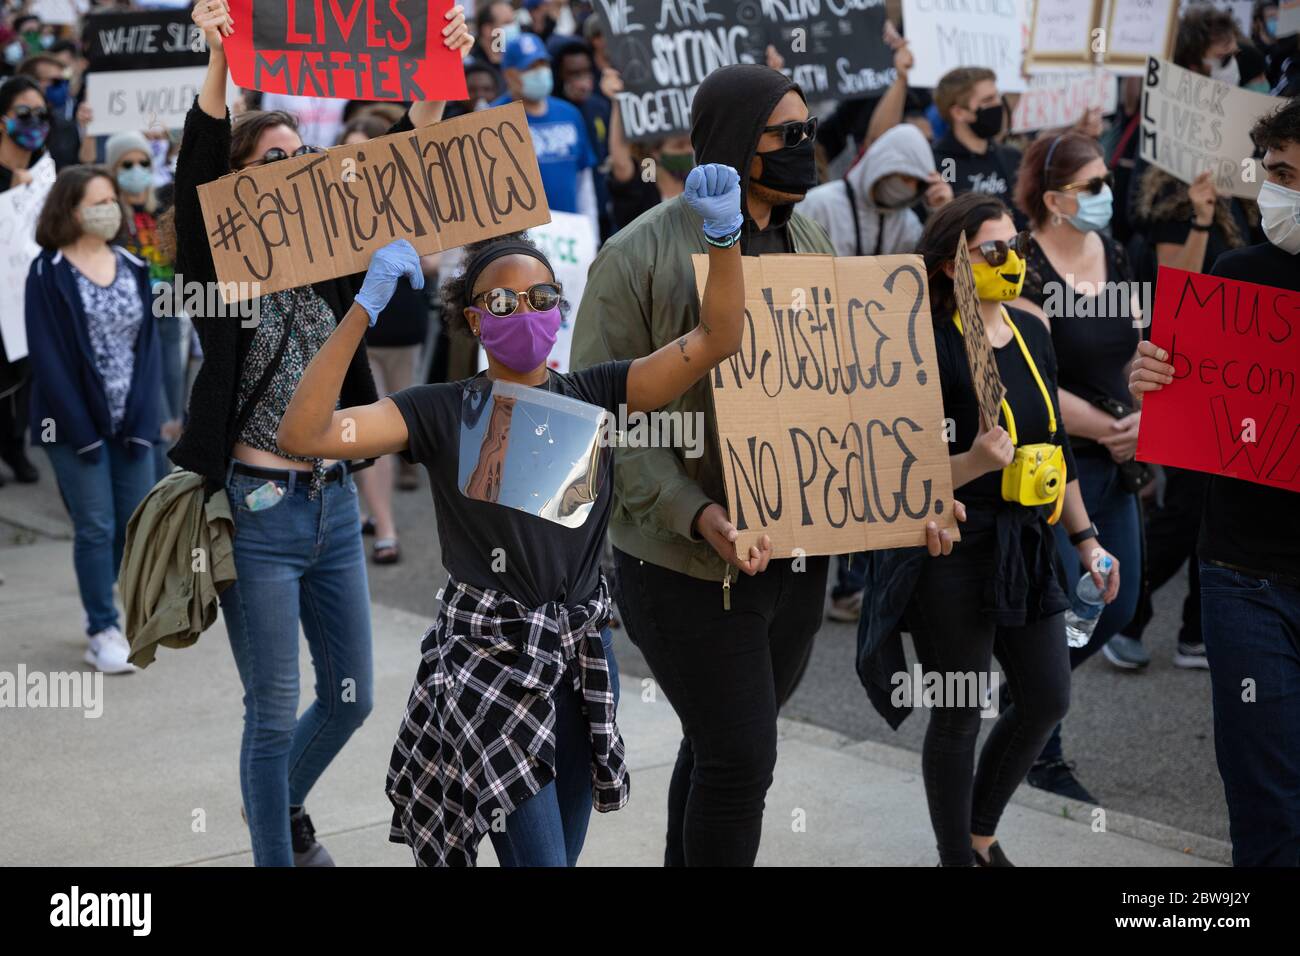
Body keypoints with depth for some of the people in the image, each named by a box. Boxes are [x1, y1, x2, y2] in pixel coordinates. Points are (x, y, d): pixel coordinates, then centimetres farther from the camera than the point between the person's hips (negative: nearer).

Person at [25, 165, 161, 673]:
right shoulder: (49, 274, -7)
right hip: (78, 423, -5)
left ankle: (100, 606, 29)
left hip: (132, 421, 5)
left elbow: (147, 344, 5)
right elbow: (48, 356, -10)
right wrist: (81, 429, -14)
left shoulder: (132, 268, 7)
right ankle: (103, 632, 11)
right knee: (96, 526, 0)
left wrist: (143, 417, -6)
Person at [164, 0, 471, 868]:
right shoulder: (221, 268, -7)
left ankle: (283, 800, 44)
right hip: (258, 511, -5)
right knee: (275, 713, 3)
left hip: (335, 504, 6)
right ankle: (274, 852, 21)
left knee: (352, 698, 16)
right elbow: (195, 181, -24)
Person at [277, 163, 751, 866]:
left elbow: (716, 340, -7)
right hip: (489, 654, -4)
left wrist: (723, 234, -22)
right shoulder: (443, 412, -5)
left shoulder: (594, 396, 3)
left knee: (563, 848, 18)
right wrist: (366, 307, -22)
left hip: (582, 650, 4)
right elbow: (304, 433, -17)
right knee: (537, 856, -7)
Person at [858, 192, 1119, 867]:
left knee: (1047, 700, 14)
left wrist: (1085, 540, 14)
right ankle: (956, 856, 25)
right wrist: (974, 462, -33)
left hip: (1025, 549, 7)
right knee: (959, 716, 5)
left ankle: (981, 832, 35)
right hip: (953, 554, -7)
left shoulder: (1031, 333, 6)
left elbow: (1055, 444, 14)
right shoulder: (930, 349, -15)